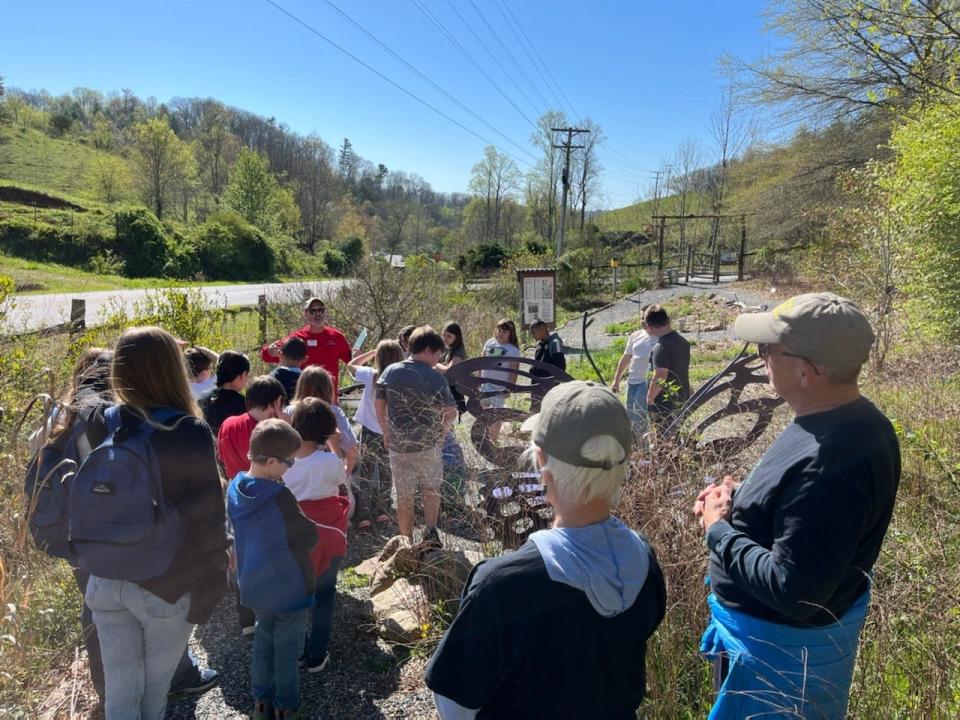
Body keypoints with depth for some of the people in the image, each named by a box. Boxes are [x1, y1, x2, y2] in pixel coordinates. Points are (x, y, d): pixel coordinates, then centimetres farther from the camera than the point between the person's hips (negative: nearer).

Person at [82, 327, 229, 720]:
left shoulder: (101, 424, -11)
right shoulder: (192, 434, -23)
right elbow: (206, 519, -18)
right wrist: (211, 584, -5)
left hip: (106, 580, 3)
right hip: (167, 584, -3)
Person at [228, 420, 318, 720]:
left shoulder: (235, 488, -7)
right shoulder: (280, 498, -30)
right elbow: (310, 538, -17)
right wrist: (305, 524, 1)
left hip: (254, 584, 7)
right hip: (289, 588, -7)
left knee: (263, 641, 24)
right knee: (288, 650, 12)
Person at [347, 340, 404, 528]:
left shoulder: (371, 376, -14)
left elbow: (351, 365, 5)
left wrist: (373, 351, 4)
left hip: (369, 433, -1)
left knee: (365, 475, 12)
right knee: (386, 475, 19)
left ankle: (363, 516, 11)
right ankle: (381, 511, 28)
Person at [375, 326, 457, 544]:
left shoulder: (390, 372, 0)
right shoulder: (435, 377, -10)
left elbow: (379, 404, 5)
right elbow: (451, 412, -8)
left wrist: (387, 433, 15)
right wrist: (441, 432, 10)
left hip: (397, 445, 2)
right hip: (428, 444, -2)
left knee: (404, 498, 11)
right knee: (431, 489, 20)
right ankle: (431, 531, 6)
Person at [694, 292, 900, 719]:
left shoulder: (831, 462, -35)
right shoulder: (846, 421, -3)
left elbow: (792, 592, -34)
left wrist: (719, 529, -21)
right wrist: (738, 499, -4)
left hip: (784, 647, -9)